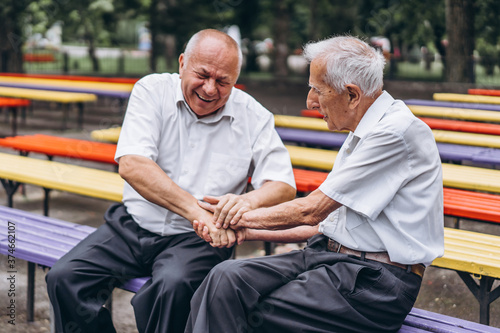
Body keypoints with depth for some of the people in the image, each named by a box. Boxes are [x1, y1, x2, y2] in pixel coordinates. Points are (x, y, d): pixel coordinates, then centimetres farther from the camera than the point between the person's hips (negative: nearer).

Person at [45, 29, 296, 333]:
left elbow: (284, 187, -4)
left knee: (175, 283, -34)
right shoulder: (153, 90, -2)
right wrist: (196, 211, -27)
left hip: (196, 239, -2)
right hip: (135, 225, 2)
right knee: (64, 278, -18)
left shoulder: (254, 118, 1)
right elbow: (132, 165, -15)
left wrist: (249, 200, -30)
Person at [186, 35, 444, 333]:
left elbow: (313, 210, -13)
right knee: (227, 279, -13)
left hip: (373, 281, -8)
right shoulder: (363, 133, 16)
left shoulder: (396, 131, -15)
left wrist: (243, 217, 1)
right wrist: (247, 231, 10)